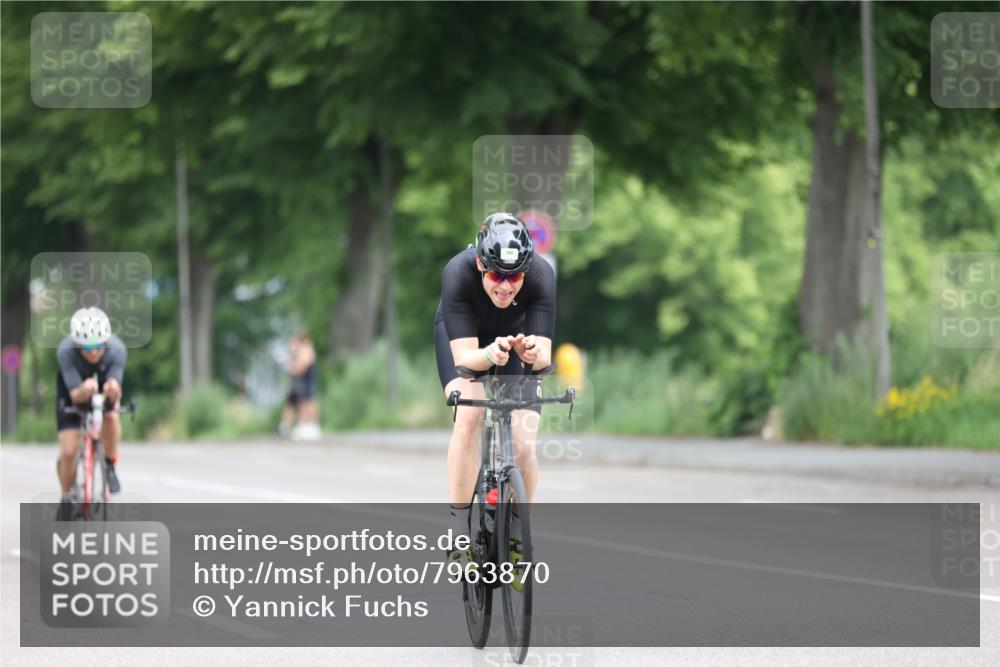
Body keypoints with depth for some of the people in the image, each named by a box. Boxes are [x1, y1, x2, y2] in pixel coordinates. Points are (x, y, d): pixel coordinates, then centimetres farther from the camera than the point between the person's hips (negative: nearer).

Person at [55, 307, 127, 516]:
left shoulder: (117, 349, -35)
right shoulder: (66, 351, -37)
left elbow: (115, 388, -37)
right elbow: (75, 396, -39)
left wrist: (113, 390, -61)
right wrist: (84, 391, -61)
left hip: (104, 382, 1)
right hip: (73, 387, -1)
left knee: (111, 417, -32)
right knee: (68, 452, -10)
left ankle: (110, 465, -6)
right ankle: (66, 499, 16)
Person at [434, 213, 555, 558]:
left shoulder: (541, 276, -34)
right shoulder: (459, 273, -37)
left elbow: (544, 356, -36)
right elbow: (464, 355, -39)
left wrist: (532, 353, -59)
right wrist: (490, 354, -60)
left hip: (515, 336, 1)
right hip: (463, 338, -1)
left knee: (523, 447, -13)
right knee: (469, 415, -29)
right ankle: (460, 528, -19)